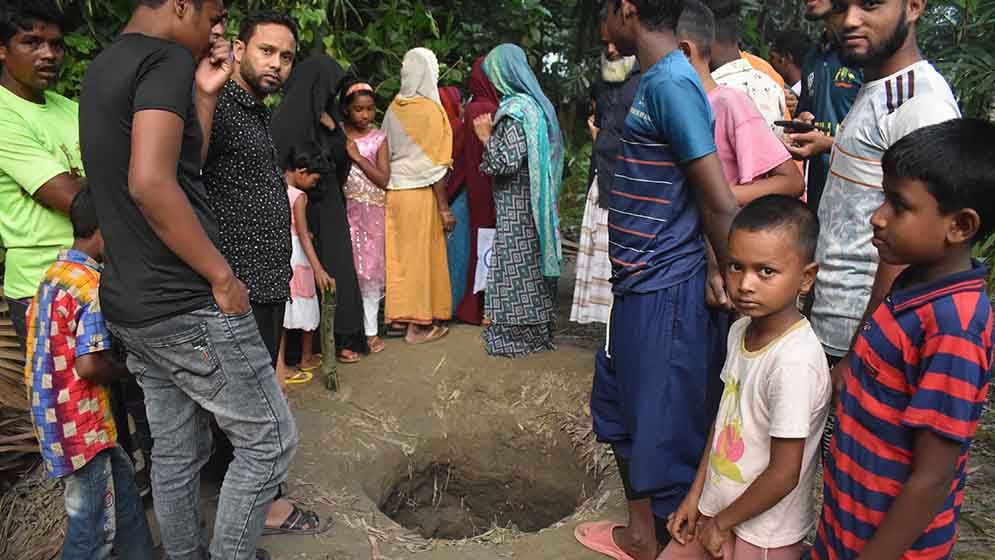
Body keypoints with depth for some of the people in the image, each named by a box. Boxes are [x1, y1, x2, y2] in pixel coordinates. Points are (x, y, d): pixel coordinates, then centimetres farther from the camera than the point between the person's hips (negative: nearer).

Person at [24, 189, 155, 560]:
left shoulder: (52, 275, 9)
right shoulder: (91, 285, -20)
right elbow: (89, 366, -24)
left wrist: (113, 360, 13)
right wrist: (125, 368, -6)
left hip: (52, 415, 10)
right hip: (81, 426, -10)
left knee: (122, 492, 22)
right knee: (93, 529, 4)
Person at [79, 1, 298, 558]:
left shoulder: (103, 68, 16)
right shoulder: (168, 59, -13)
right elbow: (151, 184, -27)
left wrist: (204, 96, 10)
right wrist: (222, 276, -20)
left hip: (129, 304, 10)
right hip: (186, 307, -9)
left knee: (177, 450, 19)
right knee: (270, 440, 4)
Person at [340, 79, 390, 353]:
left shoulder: (378, 138, 3)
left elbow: (383, 180, -3)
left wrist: (357, 157, -10)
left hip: (371, 211, 1)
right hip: (344, 209, 0)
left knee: (370, 268, 3)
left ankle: (371, 329, 14)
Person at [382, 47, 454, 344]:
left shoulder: (393, 108, 4)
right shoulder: (431, 110, -11)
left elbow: (386, 153, 7)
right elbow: (436, 166, -12)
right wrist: (445, 208, -8)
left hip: (393, 191, 5)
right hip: (420, 192, -5)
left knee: (399, 253, 14)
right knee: (422, 255, 3)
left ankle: (398, 315, 25)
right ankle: (418, 326, 9)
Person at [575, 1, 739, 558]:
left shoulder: (671, 83, -18)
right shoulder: (655, 80, 11)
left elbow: (721, 205, -19)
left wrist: (734, 285, -8)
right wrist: (716, 271, 7)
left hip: (665, 293, -10)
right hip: (637, 287, 10)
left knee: (668, 430, 6)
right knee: (622, 411, 22)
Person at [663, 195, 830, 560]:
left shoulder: (795, 361, -27)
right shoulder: (741, 330, -5)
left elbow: (784, 475, -22)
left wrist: (722, 522, -10)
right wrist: (695, 496, 7)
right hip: (717, 509, 7)